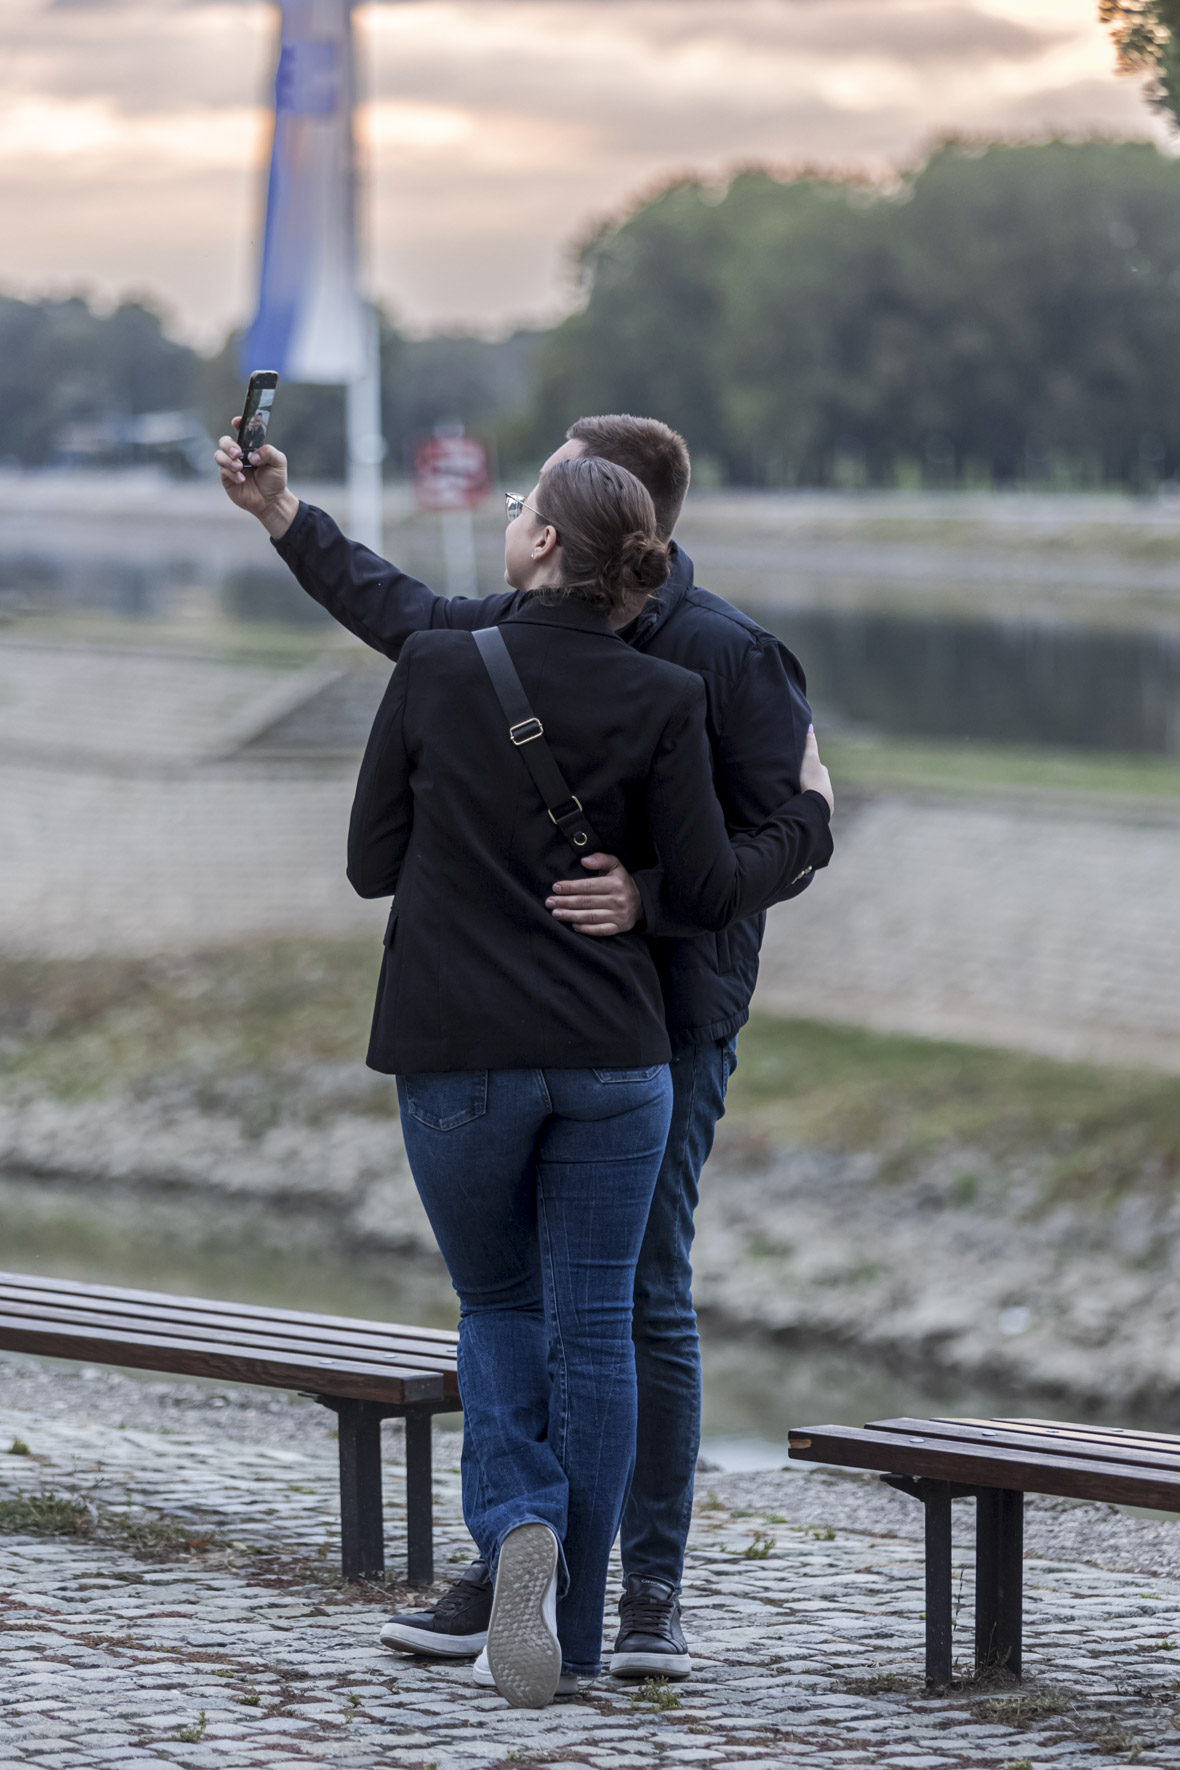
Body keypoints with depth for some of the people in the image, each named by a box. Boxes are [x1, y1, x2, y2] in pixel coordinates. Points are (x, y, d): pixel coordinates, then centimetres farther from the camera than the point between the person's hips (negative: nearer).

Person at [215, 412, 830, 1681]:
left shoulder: (729, 658, -11)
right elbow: (408, 619, 29)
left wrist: (650, 897, -26)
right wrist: (285, 518, 30)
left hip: (665, 1018, -6)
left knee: (644, 1300, -5)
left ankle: (651, 1593, 2)